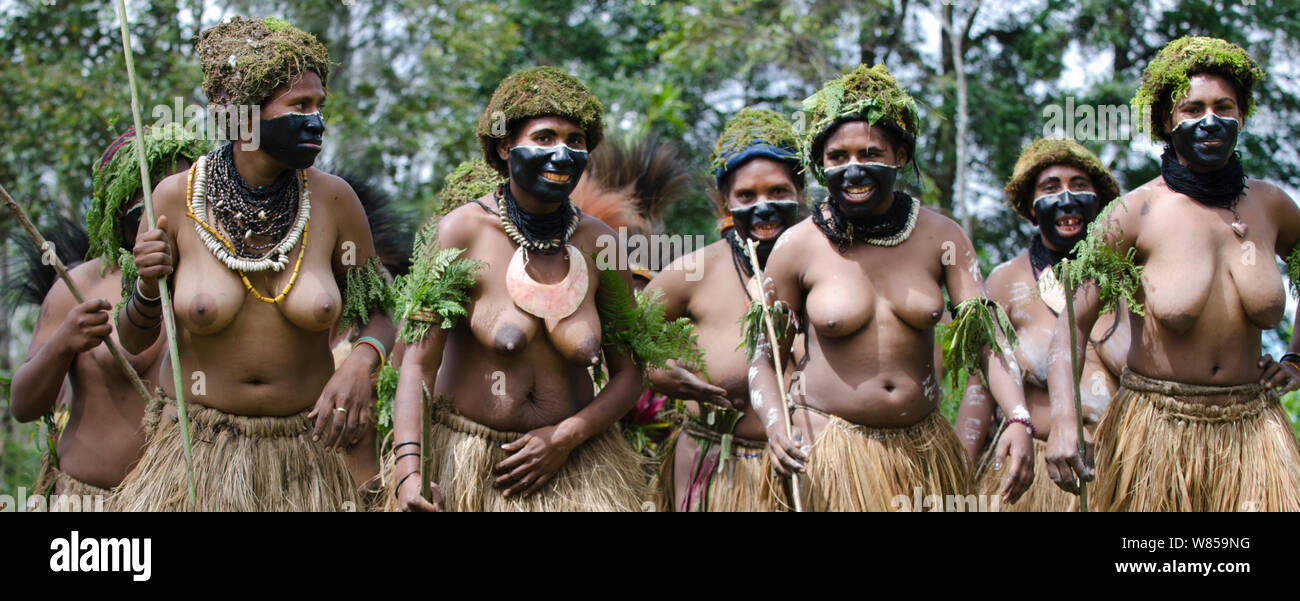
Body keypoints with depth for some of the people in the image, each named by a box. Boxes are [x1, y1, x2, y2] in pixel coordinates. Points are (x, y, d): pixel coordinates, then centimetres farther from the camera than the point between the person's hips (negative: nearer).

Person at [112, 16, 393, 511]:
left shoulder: (332, 200, -7)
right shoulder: (177, 198, -7)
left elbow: (377, 314, 5)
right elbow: (134, 341, 2)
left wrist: (361, 361, -16)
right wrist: (149, 285, -18)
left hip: (307, 453, 1)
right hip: (198, 450, -1)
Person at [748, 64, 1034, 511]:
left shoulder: (940, 237, 0)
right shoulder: (797, 248, -5)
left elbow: (988, 337, -6)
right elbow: (765, 358, 1)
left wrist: (1018, 420, -21)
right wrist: (775, 425, -18)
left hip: (922, 449, 2)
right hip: (830, 449, -2)